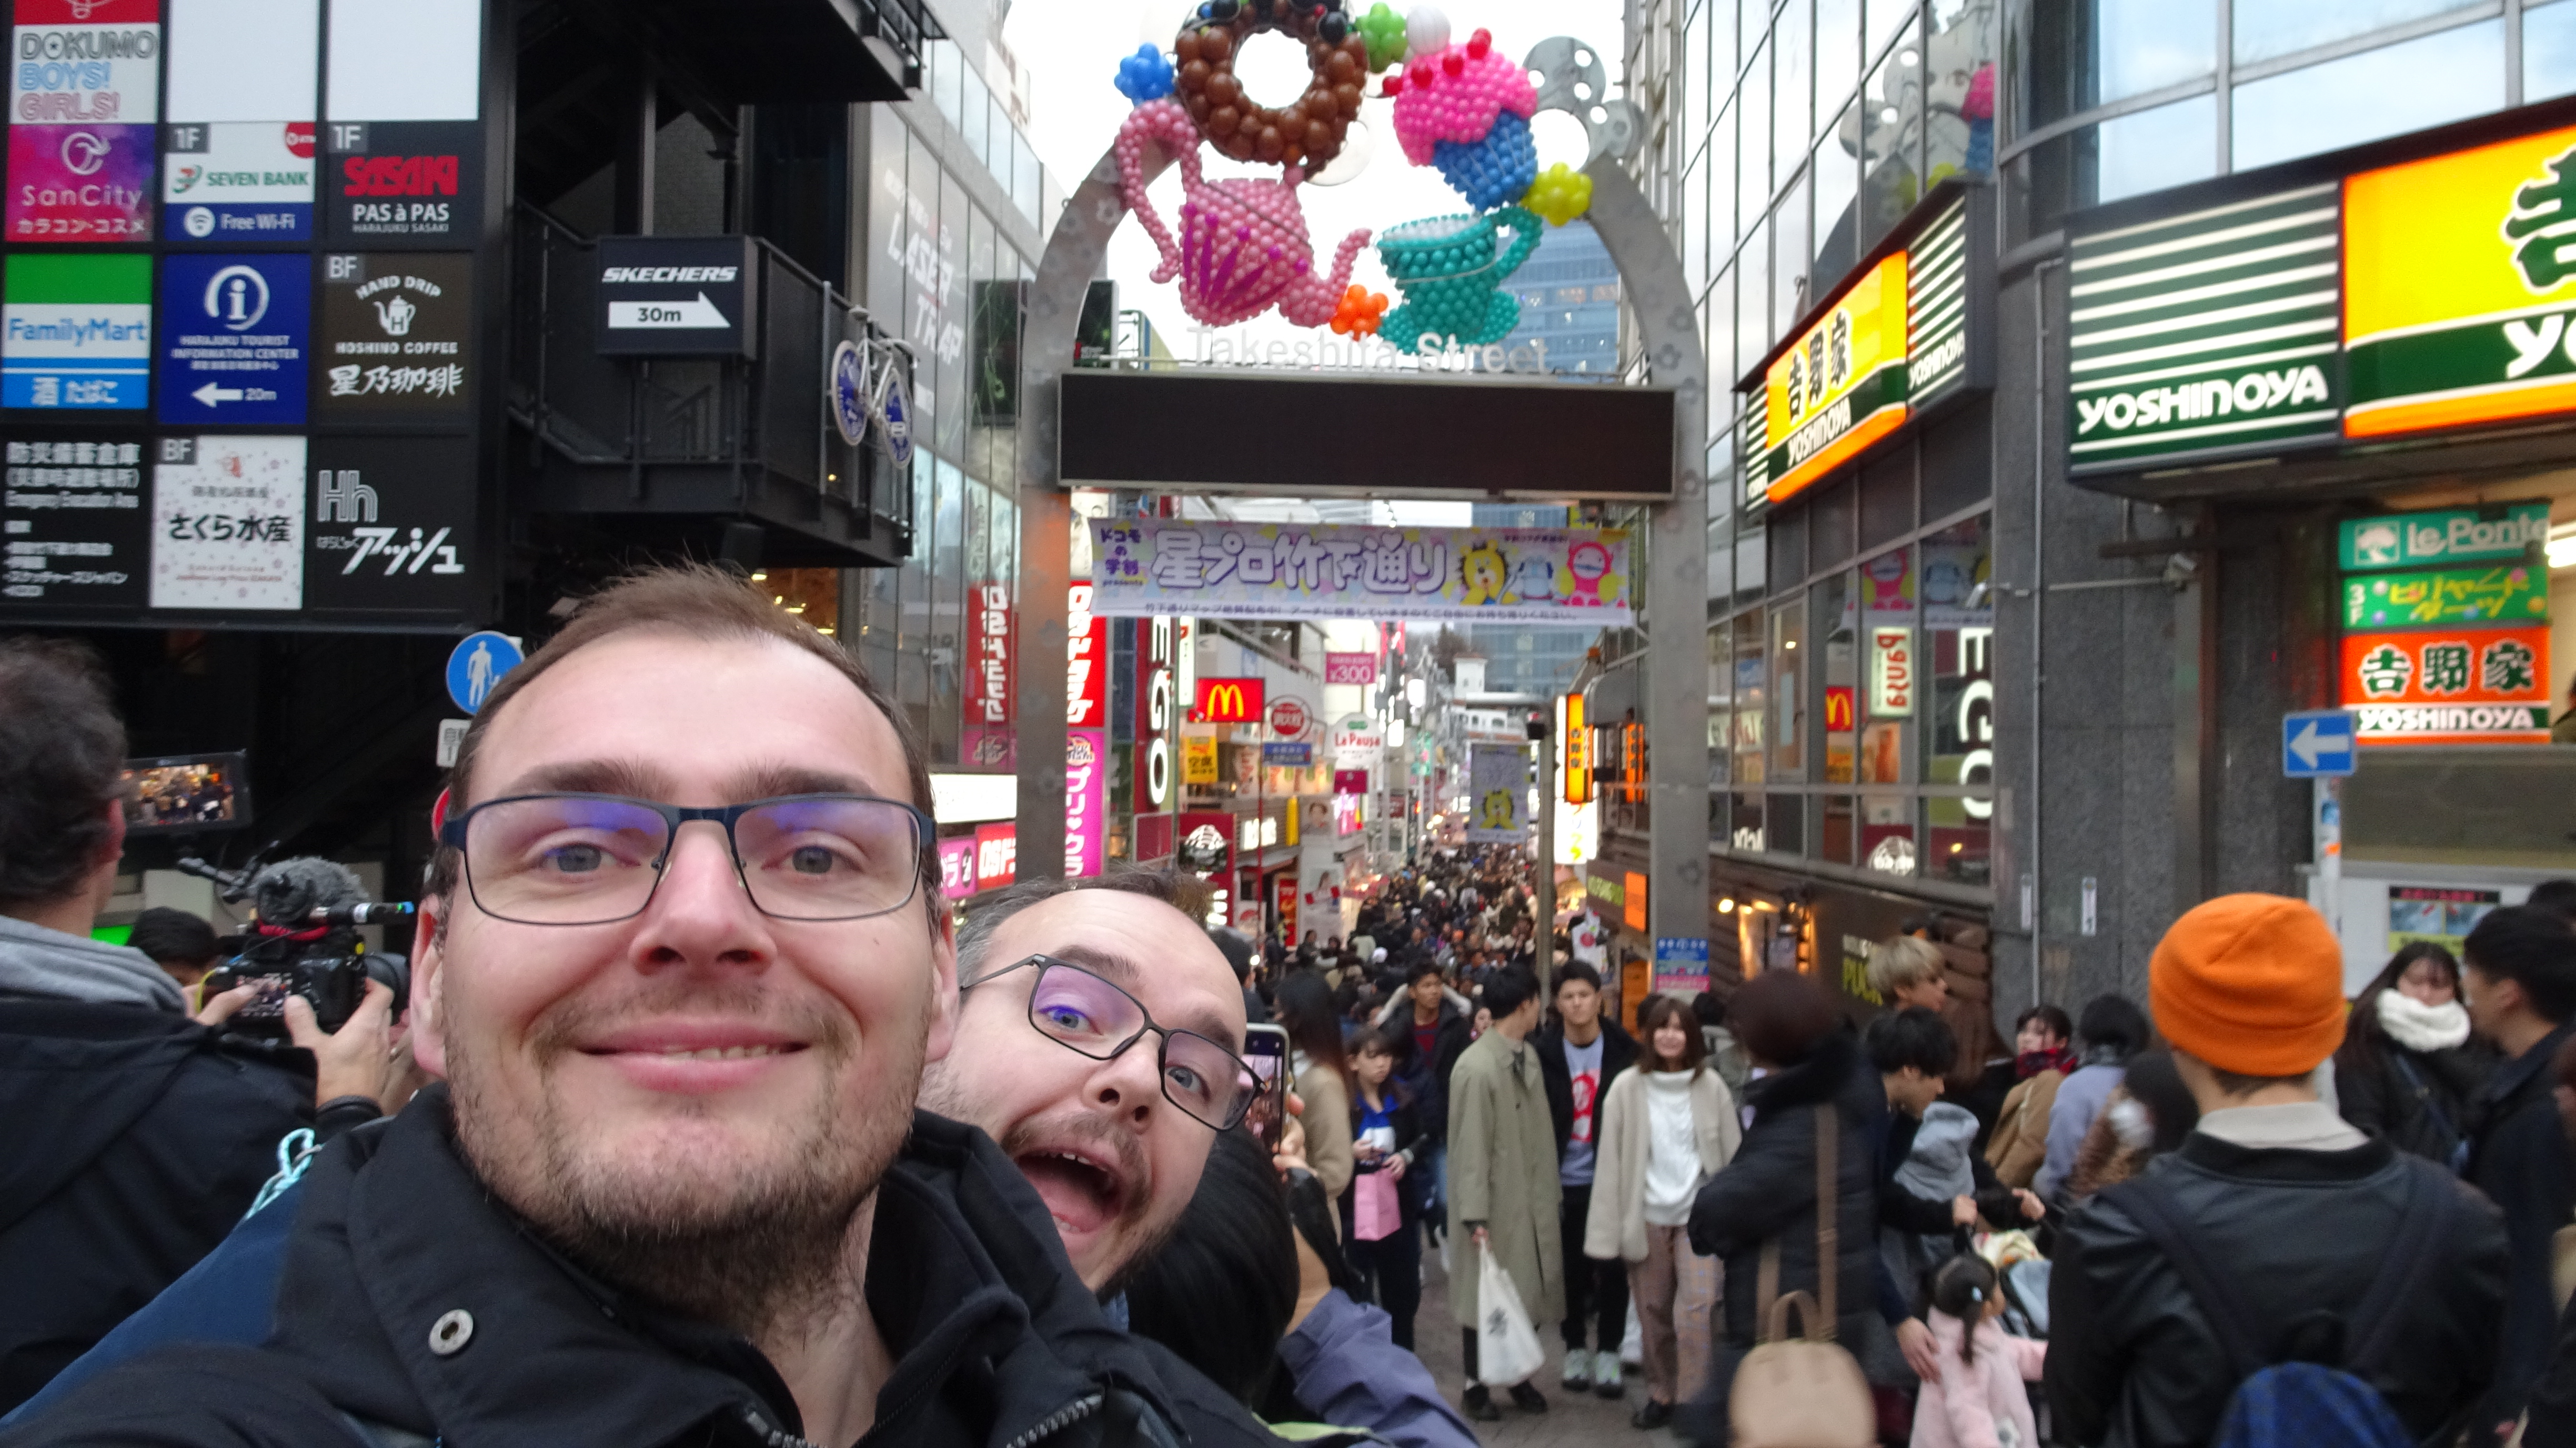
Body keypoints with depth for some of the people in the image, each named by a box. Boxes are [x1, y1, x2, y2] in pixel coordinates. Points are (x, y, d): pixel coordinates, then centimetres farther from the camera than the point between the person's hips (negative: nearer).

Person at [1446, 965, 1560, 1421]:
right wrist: (1475, 1216, -18)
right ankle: (1477, 1387, 23)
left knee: (1530, 1290, 14)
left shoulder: (1529, 1056, 5)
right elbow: (1471, 1146, -19)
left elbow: (1541, 1130, 9)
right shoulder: (1476, 1068, -20)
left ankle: (1519, 1376, 32)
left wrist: (1550, 1192, 10)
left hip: (1533, 1198, 7)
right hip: (1495, 1201, -7)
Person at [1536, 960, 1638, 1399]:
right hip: (1565, 1179, 0)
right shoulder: (1544, 1053, -5)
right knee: (1571, 1267, 11)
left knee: (1612, 1266, 6)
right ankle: (1575, 1348, 26)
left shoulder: (1624, 1050, -4)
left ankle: (1608, 1352, 20)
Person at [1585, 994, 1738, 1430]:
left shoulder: (1711, 1086, -3)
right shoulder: (1627, 1087, -5)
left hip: (1699, 1213, -1)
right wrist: (1609, 1229, -6)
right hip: (1647, 1215, 1)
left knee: (1699, 1305, -11)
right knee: (1653, 1310, 9)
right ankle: (1661, 1393, 25)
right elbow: (1611, 1161, -5)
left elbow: (1732, 1154, 1)